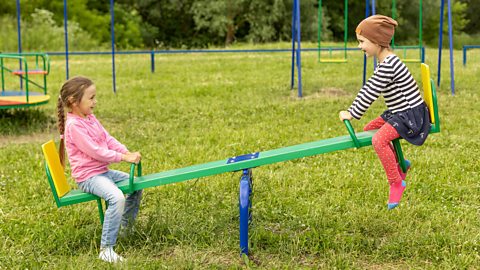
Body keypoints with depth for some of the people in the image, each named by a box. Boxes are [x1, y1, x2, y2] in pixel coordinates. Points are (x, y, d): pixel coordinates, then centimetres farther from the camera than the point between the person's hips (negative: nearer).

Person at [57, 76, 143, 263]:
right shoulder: (74, 125, -20)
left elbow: (108, 139, 11)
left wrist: (127, 152, -4)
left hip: (103, 171, 10)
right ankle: (106, 249, -28)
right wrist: (123, 158, -19)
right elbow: (96, 152, -23)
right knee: (117, 198, -32)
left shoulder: (90, 118, 10)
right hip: (88, 177, -10)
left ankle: (126, 228, 34)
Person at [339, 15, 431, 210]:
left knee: (378, 140, -26)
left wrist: (353, 115, -12)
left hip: (411, 114, -11)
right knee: (369, 130, 16)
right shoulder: (384, 63, 10)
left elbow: (371, 94, -22)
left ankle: (396, 182, -11)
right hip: (398, 112, 11)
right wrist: (352, 110, 9)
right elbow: (368, 89, 14)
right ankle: (399, 163, 24)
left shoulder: (388, 65, -24)